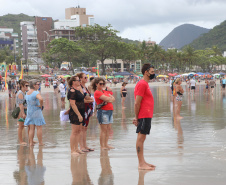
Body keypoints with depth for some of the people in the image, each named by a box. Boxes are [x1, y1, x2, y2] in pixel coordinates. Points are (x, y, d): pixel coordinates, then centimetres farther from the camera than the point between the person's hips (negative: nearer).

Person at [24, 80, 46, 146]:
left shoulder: (27, 93, 9)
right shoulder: (36, 93, -17)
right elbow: (41, 99, -36)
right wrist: (41, 105, -18)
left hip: (29, 112, 7)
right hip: (36, 112, -7)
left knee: (31, 129, 9)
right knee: (39, 128, 2)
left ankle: (31, 142, 9)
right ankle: (40, 143, 6)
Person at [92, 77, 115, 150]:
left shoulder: (105, 91, 19)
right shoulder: (97, 92, -7)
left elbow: (113, 99, 14)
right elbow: (107, 99, -15)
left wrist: (110, 99, -5)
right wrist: (111, 98, 3)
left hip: (109, 111, 8)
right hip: (103, 111, -8)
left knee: (108, 128, 8)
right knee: (104, 129, -8)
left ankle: (106, 144, 13)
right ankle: (102, 146, -4)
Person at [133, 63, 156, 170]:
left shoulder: (145, 84, 19)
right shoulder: (142, 84, -12)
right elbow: (137, 103, -16)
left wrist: (137, 117, 16)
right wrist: (137, 117, -15)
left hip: (147, 116, 10)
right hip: (144, 116, -10)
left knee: (141, 138, 12)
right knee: (141, 138, -7)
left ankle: (142, 162, 17)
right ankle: (141, 164, -6)